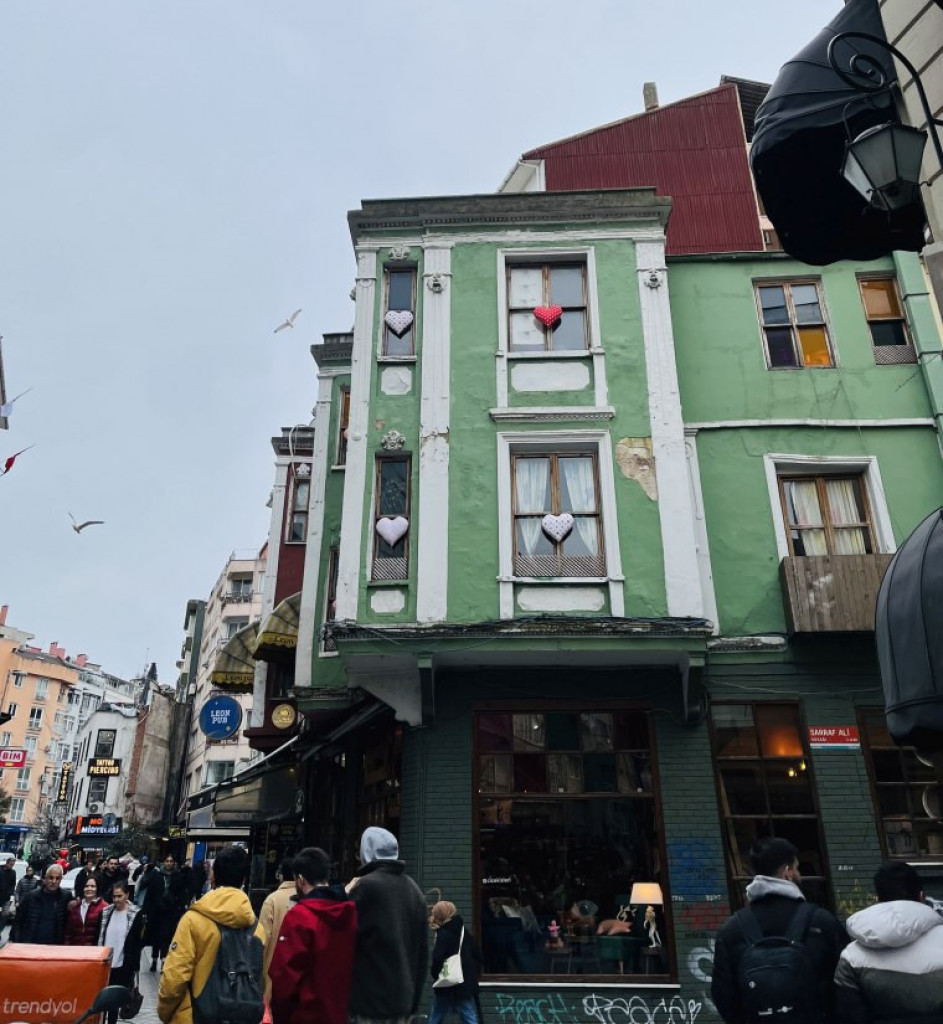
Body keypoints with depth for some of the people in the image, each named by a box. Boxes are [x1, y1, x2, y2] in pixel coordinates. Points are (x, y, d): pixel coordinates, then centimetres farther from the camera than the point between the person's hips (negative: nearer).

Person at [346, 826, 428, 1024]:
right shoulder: (414, 889, 9)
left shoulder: (366, 886, -14)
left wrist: (346, 897, 3)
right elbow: (423, 950, 13)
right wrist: (413, 1000, 19)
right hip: (402, 999, 7)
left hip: (370, 999, -7)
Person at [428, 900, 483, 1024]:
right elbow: (478, 956, 13)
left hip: (447, 986, -6)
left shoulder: (443, 934, -10)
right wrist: (472, 975, 16)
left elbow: (437, 959, -22)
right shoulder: (465, 932, 11)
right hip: (466, 985, 6)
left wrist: (436, 976, -6)